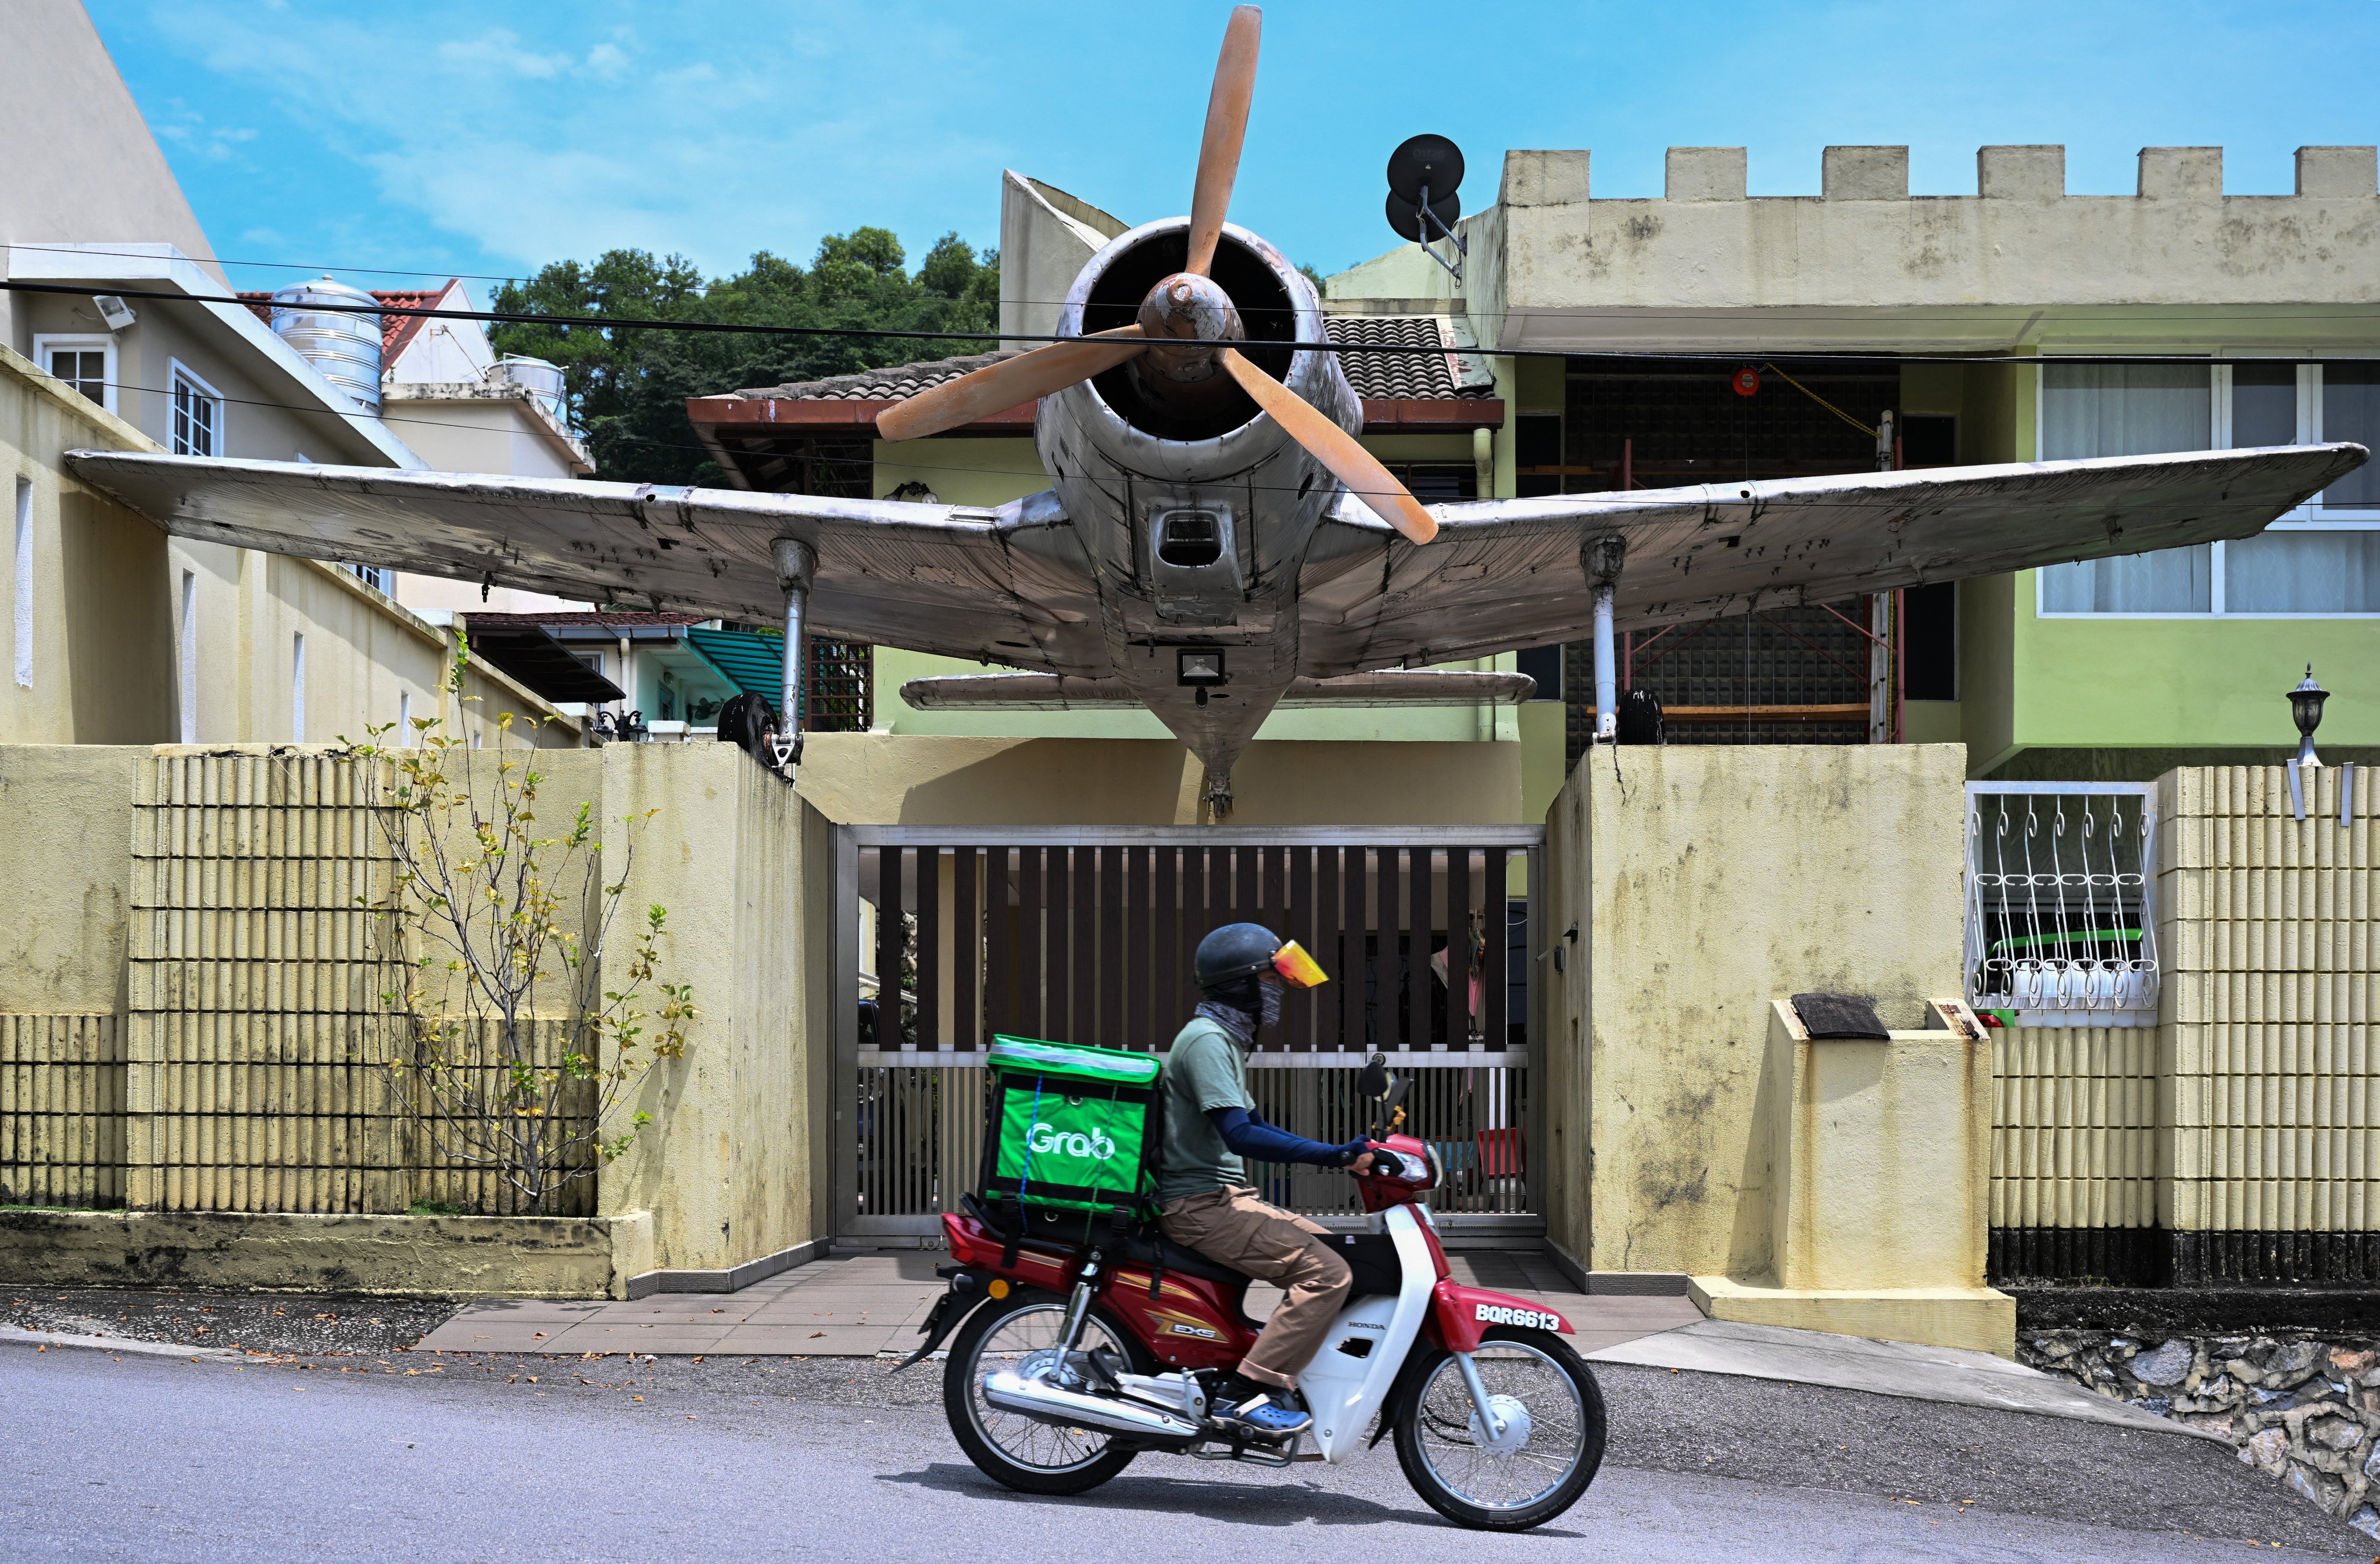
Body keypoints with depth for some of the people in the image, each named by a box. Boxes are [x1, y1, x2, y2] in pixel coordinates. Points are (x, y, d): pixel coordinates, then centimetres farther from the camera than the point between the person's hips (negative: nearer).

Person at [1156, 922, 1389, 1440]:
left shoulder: (1225, 1039, 19)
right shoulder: (1207, 1039, -15)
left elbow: (1255, 1127, 24)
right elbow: (1239, 1135, -26)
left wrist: (1342, 1154, 14)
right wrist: (1334, 1156, -26)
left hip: (1221, 1198, 10)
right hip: (1201, 1204, -10)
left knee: (1332, 1251, 11)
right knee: (1328, 1272, -20)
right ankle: (1244, 1393, -21)